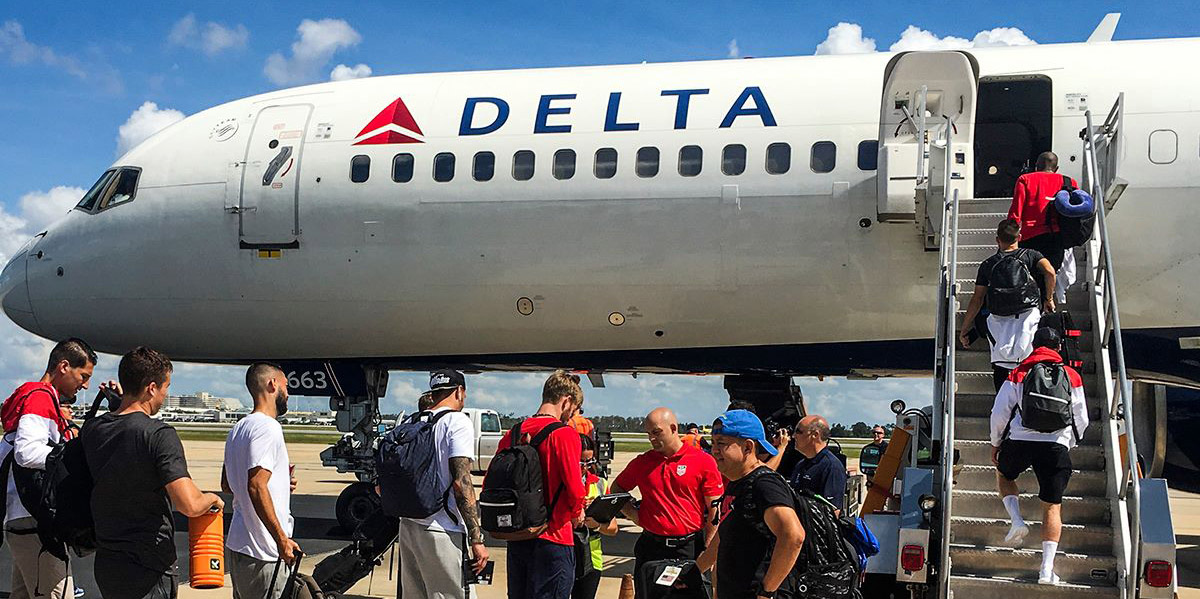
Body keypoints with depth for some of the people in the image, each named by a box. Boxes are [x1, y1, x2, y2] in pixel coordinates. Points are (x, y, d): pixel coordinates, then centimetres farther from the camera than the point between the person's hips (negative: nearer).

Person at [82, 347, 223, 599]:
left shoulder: (91, 429, 1)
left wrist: (117, 404, 18)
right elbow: (189, 505, -26)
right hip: (149, 571, -7)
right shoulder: (159, 434, -19)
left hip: (105, 566, 7)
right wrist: (212, 499, -6)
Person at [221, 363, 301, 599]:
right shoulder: (268, 428, -16)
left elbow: (227, 484, 24)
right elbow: (257, 488, -25)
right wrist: (282, 539, -23)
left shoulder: (239, 428, 15)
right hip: (261, 552, -10)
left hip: (238, 543, 10)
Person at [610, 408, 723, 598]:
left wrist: (708, 551, -7)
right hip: (651, 546, 3)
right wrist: (632, 513, 4)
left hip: (690, 547, -3)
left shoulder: (704, 461, -4)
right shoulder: (642, 462, 6)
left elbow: (715, 511, -3)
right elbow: (617, 489, 21)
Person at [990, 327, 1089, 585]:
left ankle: (1017, 521, 7)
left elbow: (999, 413, 3)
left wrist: (995, 443, 16)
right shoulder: (1072, 377, 10)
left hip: (1020, 440, 0)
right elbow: (1081, 420, 12)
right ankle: (1047, 568, 0)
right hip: (1057, 445, 0)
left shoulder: (1018, 375, 7)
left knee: (1004, 475, 30)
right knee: (1052, 507, 8)